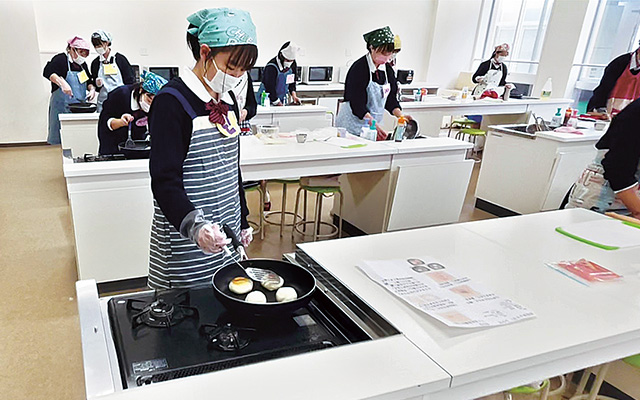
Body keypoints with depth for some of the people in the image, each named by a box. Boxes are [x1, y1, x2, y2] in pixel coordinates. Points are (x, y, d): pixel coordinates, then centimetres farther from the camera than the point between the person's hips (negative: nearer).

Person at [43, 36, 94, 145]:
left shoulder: (82, 64, 15)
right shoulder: (61, 59, -6)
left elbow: (89, 81, 24)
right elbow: (48, 72, -19)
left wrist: (91, 88, 2)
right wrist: (62, 83, -32)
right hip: (62, 106, -6)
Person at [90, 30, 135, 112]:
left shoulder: (120, 58, 1)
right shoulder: (95, 63, 12)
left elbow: (130, 81, 2)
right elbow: (95, 85, 19)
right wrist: (97, 84, -4)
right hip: (103, 102, 3)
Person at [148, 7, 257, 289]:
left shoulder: (228, 101, 9)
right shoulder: (172, 102, -15)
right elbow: (165, 181, -20)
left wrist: (243, 223, 18)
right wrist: (194, 225, -36)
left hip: (225, 234, 7)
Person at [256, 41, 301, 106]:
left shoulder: (293, 64, -4)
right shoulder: (271, 67, -25)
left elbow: (292, 81, 10)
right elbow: (270, 88, -24)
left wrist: (293, 94, -5)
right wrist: (278, 103, -23)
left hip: (282, 100, 6)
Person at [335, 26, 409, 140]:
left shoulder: (387, 69, 5)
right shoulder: (359, 68, -17)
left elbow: (390, 99, 11)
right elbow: (357, 105, -22)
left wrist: (401, 116, -7)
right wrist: (374, 125, -31)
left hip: (374, 123, 6)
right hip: (352, 125, -6)